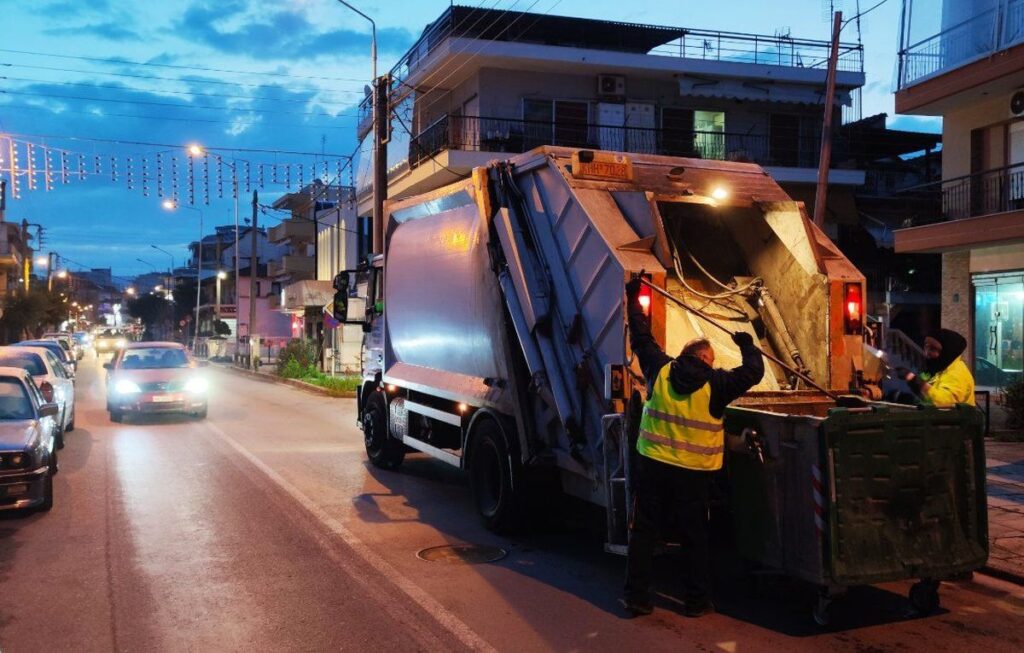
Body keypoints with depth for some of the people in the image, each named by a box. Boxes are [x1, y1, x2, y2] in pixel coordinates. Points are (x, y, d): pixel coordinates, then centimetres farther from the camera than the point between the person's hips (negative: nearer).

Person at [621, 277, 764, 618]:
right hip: (692, 474, -2)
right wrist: (747, 346, 17)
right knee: (695, 537, 11)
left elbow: (641, 338, 13)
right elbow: (753, 372, -2)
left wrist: (633, 299, 24)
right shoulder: (715, 384, -7)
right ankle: (696, 601, 20)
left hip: (652, 465, 2)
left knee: (643, 532, 9)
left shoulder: (660, 370, 1)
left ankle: (636, 597, 11)